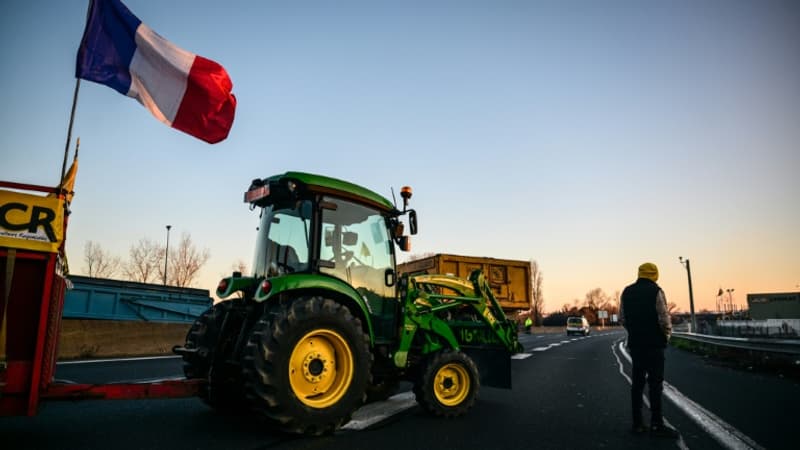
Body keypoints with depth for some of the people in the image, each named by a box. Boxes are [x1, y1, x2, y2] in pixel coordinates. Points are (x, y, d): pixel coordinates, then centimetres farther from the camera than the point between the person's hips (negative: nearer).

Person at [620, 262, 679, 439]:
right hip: (654, 344, -5)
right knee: (655, 383, -1)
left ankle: (637, 423, 12)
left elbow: (622, 317, 9)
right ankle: (656, 424, -1)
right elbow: (664, 318, -14)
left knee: (637, 382, 10)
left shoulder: (627, 292, 7)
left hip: (635, 343, 5)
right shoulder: (656, 291, -10)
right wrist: (667, 334, 4)